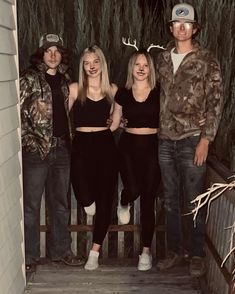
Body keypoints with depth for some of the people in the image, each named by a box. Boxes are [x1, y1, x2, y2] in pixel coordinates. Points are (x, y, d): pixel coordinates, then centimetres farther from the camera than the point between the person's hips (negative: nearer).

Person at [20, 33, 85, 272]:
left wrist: (69, 142, 12)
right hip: (36, 150, -5)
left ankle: (61, 250, 26)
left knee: (60, 204, 13)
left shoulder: (65, 80, 13)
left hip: (62, 149, 5)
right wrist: (30, 140, -14)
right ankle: (29, 255, 15)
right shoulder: (29, 79, -3)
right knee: (31, 205, 2)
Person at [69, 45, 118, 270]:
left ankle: (95, 252, 18)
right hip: (82, 145, -2)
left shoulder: (112, 90, 7)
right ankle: (88, 201, 24)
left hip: (105, 145, 2)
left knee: (104, 199, 3)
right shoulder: (74, 89, 2)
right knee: (84, 197, -18)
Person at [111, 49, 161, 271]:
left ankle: (146, 251, 15)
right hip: (128, 146, 1)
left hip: (152, 147, 0)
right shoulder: (123, 93, 7)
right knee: (133, 189, -19)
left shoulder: (158, 93, 2)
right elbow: (114, 123, 11)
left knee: (148, 199, 2)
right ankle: (124, 204, 24)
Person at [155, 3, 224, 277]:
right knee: (170, 200, 12)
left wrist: (206, 139, -12)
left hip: (192, 141, -4)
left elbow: (216, 101, -6)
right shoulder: (162, 58, 10)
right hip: (165, 141, 4)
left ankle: (197, 254, 20)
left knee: (194, 201, 4)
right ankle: (174, 250, 27)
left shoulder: (206, 60, -2)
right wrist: (157, 130, 9)